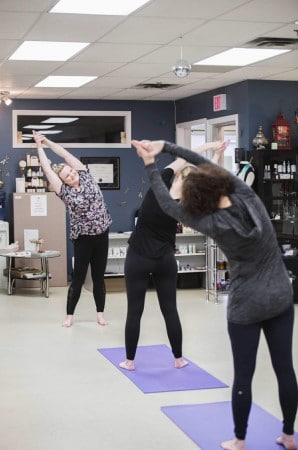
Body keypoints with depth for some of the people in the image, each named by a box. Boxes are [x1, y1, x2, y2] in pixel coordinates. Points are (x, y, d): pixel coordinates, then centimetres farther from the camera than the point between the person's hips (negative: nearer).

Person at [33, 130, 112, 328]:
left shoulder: (87, 178, 2)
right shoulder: (65, 191, -4)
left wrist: (48, 141, 6)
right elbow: (48, 170, -4)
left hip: (101, 235, 3)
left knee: (99, 276, 9)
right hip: (83, 238, -2)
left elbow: (68, 156, 1)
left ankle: (101, 313, 17)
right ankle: (70, 315, 13)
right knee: (78, 277, 2)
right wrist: (40, 146, 6)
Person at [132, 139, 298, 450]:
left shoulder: (214, 224, -17)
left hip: (247, 305, -5)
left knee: (243, 375, 8)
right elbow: (206, 164, 0)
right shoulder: (248, 196, -8)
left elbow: (168, 206, -5)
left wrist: (150, 165, 2)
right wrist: (164, 146, 2)